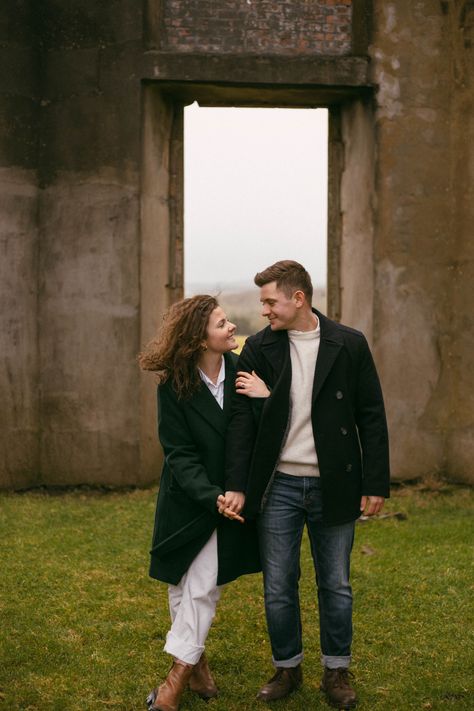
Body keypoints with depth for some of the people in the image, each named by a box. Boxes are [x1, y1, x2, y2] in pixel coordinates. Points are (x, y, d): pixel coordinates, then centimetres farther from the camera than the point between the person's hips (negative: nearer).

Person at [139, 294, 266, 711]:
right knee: (184, 586, 9)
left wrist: (268, 398, -26)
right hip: (188, 501, 0)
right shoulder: (174, 387, -11)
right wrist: (211, 496, -24)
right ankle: (196, 660, 28)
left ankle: (179, 676, 5)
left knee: (202, 589, -4)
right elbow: (180, 454, -11)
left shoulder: (243, 373, -8)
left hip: (229, 501, 0)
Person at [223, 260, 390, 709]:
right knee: (278, 587, 8)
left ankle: (337, 672, 26)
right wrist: (237, 485, -10)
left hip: (333, 487, -1)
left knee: (335, 586, 10)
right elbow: (241, 419, -2)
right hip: (278, 487, 1)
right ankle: (287, 668, 26)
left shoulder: (350, 345, -4)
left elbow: (371, 417, -1)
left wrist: (376, 484, -4)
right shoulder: (258, 348, -1)